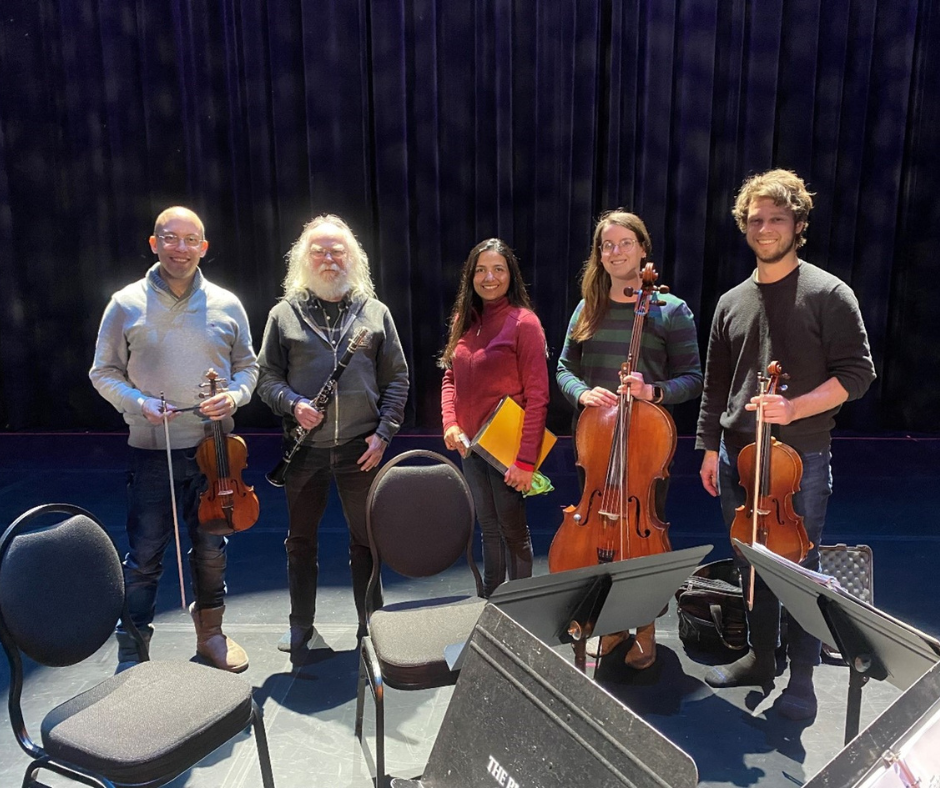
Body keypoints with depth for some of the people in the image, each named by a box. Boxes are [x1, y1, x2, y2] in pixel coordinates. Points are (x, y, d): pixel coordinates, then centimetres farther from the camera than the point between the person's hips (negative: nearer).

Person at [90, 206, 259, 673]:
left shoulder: (226, 305, 2)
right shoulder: (126, 305, -2)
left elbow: (247, 366, 11)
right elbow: (104, 372, 4)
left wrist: (235, 395, -10)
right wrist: (139, 402, -14)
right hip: (152, 451, -2)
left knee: (211, 549, 16)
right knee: (144, 555, 4)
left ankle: (209, 631, 37)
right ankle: (132, 650, 21)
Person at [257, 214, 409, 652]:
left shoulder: (375, 312, 5)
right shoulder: (284, 314, 4)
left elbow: (396, 379, 5)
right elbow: (268, 377, 5)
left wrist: (384, 432, -3)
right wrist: (292, 404, -14)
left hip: (360, 449, 0)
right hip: (304, 448, 1)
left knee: (366, 540, 11)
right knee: (301, 540, 14)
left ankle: (371, 625, 28)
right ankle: (301, 625, 32)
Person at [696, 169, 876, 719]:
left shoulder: (829, 294, -5)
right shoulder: (732, 303, 9)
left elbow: (857, 373, -9)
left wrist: (794, 408, -22)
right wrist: (710, 449, 12)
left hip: (801, 456, -4)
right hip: (738, 454, 5)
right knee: (752, 564, 15)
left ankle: (802, 675, 22)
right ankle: (760, 658, 32)